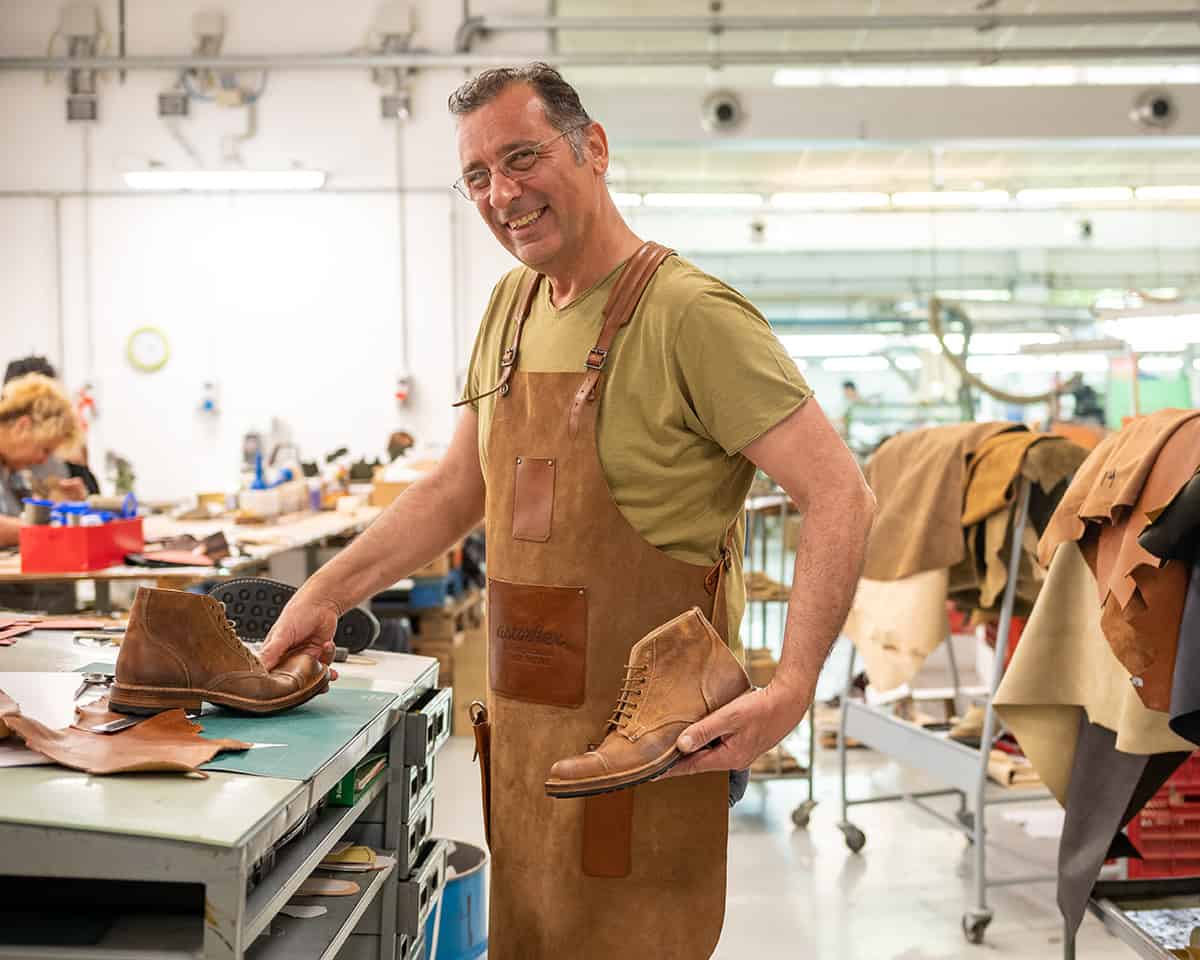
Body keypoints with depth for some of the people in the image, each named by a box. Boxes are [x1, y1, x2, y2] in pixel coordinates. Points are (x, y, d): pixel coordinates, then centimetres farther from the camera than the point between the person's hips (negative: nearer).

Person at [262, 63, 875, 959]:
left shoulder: (688, 314, -15)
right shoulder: (512, 306, 9)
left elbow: (842, 497, -18)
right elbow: (456, 489, 18)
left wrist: (790, 689, -26)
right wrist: (328, 592, 12)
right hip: (523, 726, 7)